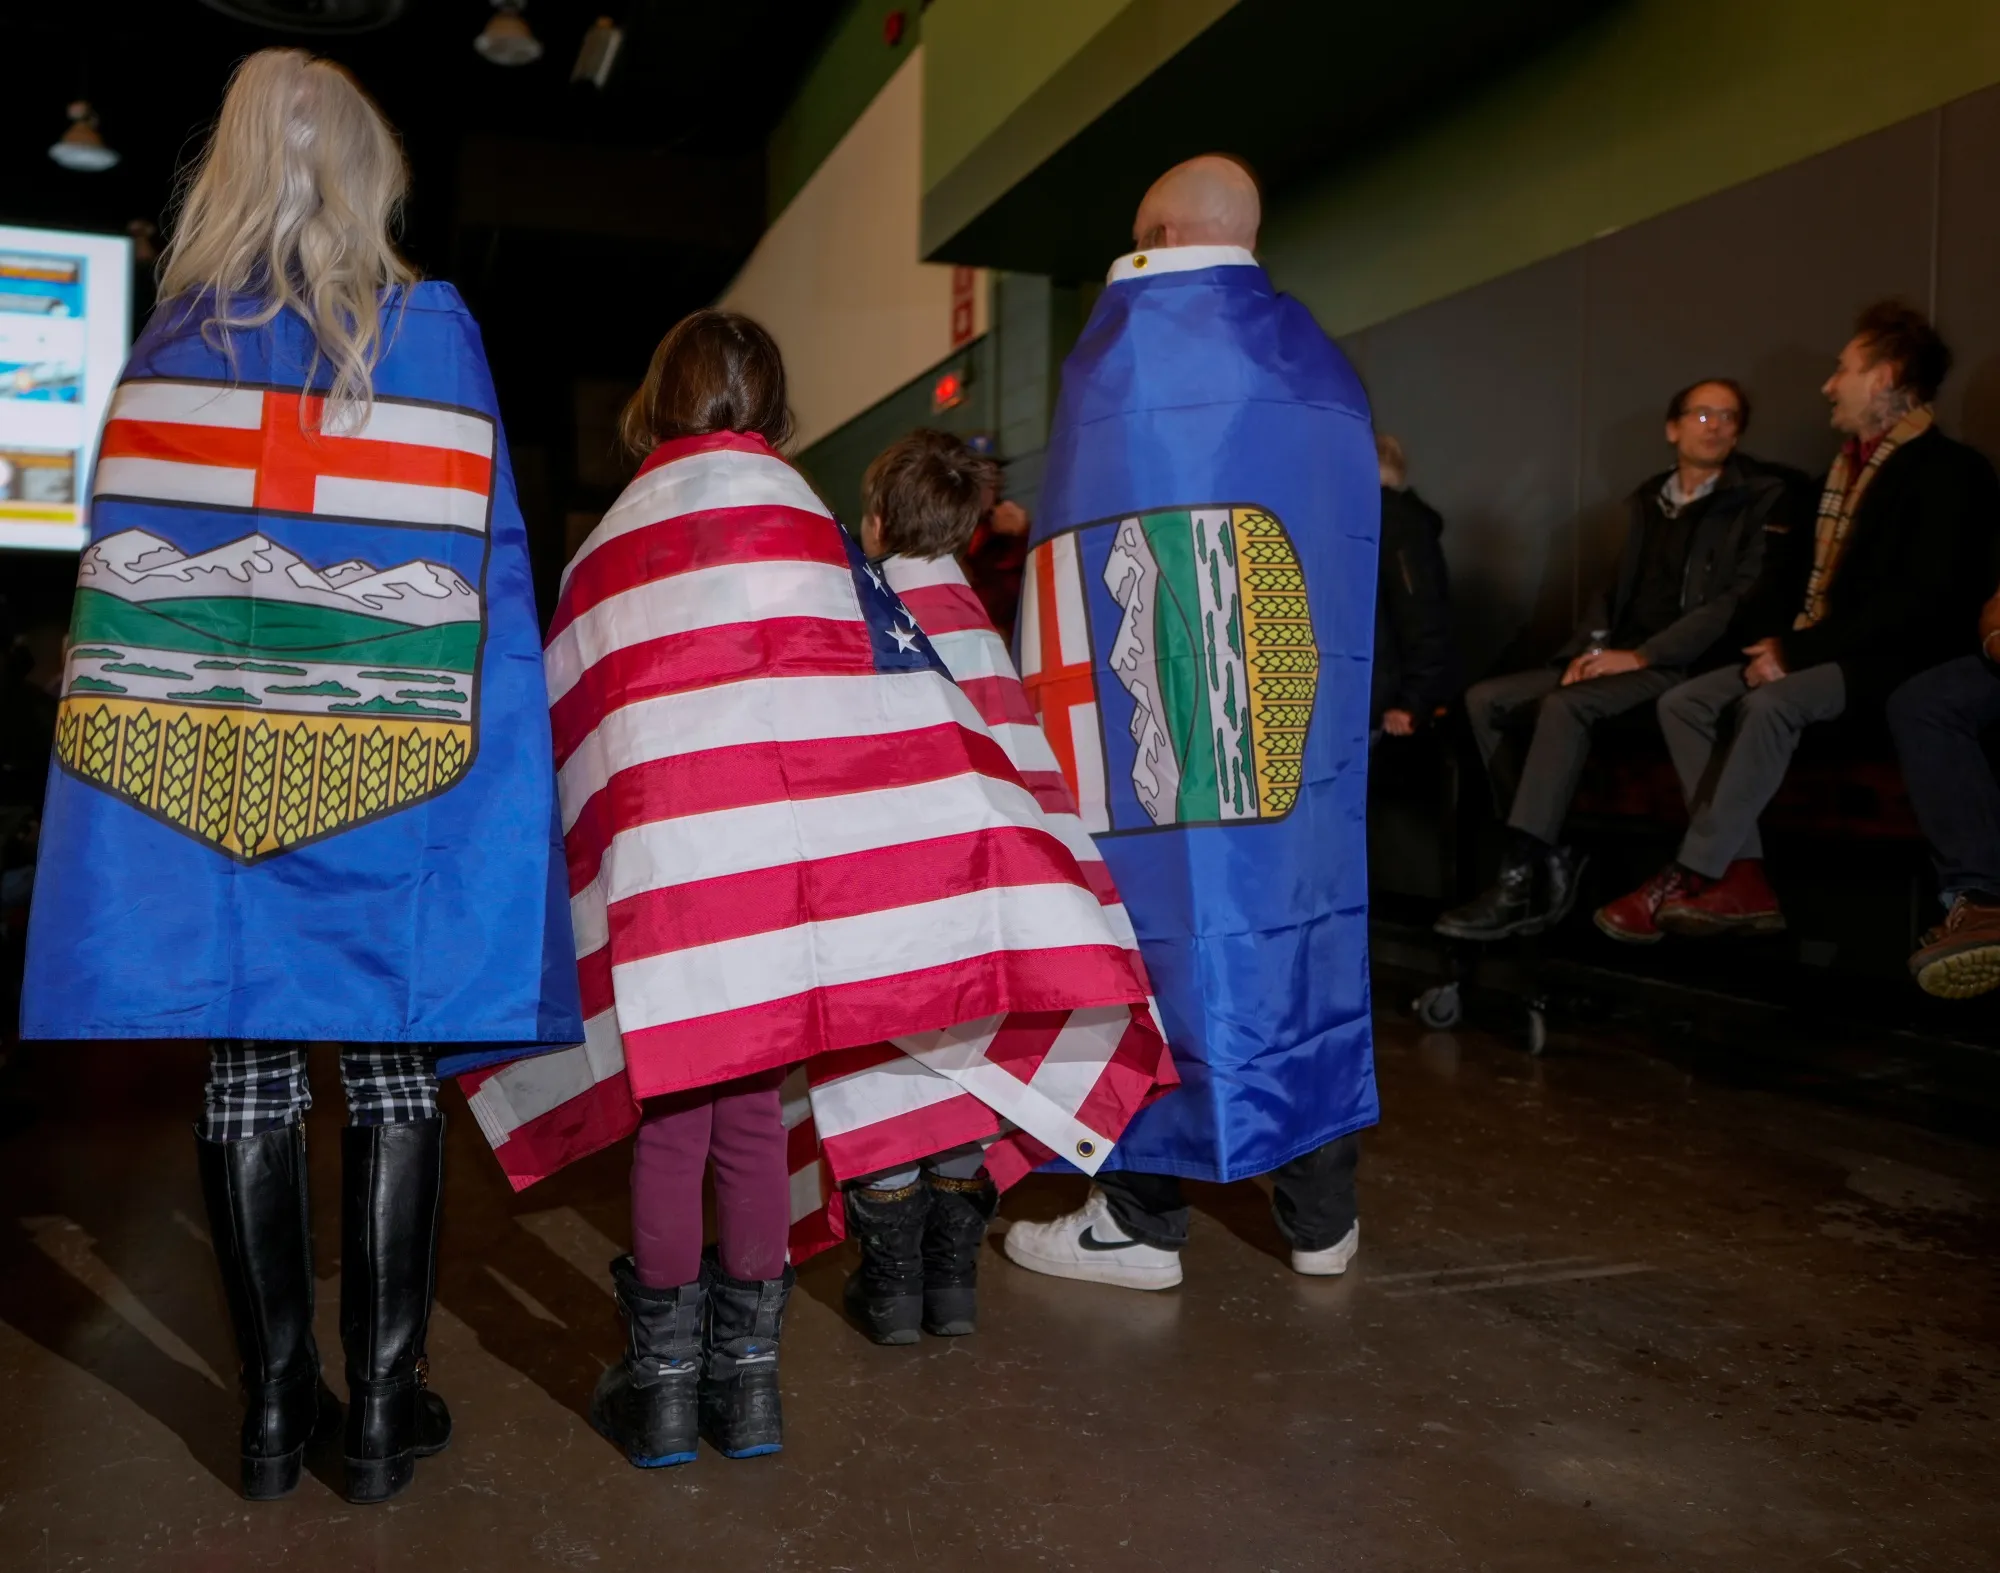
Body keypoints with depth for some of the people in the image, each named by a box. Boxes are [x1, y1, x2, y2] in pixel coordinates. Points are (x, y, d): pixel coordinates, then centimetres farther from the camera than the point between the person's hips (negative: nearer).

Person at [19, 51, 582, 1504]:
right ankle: (384, 1405, 12)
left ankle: (277, 1406, 16)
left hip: (200, 769, 2)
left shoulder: (170, 341, 6)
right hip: (390, 780, -2)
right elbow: (484, 569, -4)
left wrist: (197, 715, 11)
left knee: (248, 1069, 7)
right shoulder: (433, 332, 0)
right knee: (393, 1061, 5)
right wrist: (498, 780, 2)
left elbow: (126, 589, 4)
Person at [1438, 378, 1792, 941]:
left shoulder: (1761, 499, -2)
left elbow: (1743, 600, -13)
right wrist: (1589, 648, -1)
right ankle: (1551, 855, -12)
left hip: (1687, 667, -7)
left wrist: (1641, 655, -18)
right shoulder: (1646, 499, 19)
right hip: (1623, 658, 8)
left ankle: (1520, 884, -32)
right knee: (1485, 700, -8)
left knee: (1564, 706, -32)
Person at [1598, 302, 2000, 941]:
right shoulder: (1847, 465, 19)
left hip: (1892, 661, -8)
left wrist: (1798, 650, -20)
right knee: (1684, 701, -10)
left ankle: (1692, 879, -27)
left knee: (1770, 704, -34)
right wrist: (1774, 640, -3)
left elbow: (1924, 600, -18)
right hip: (1813, 654, 9)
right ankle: (1742, 881, -19)